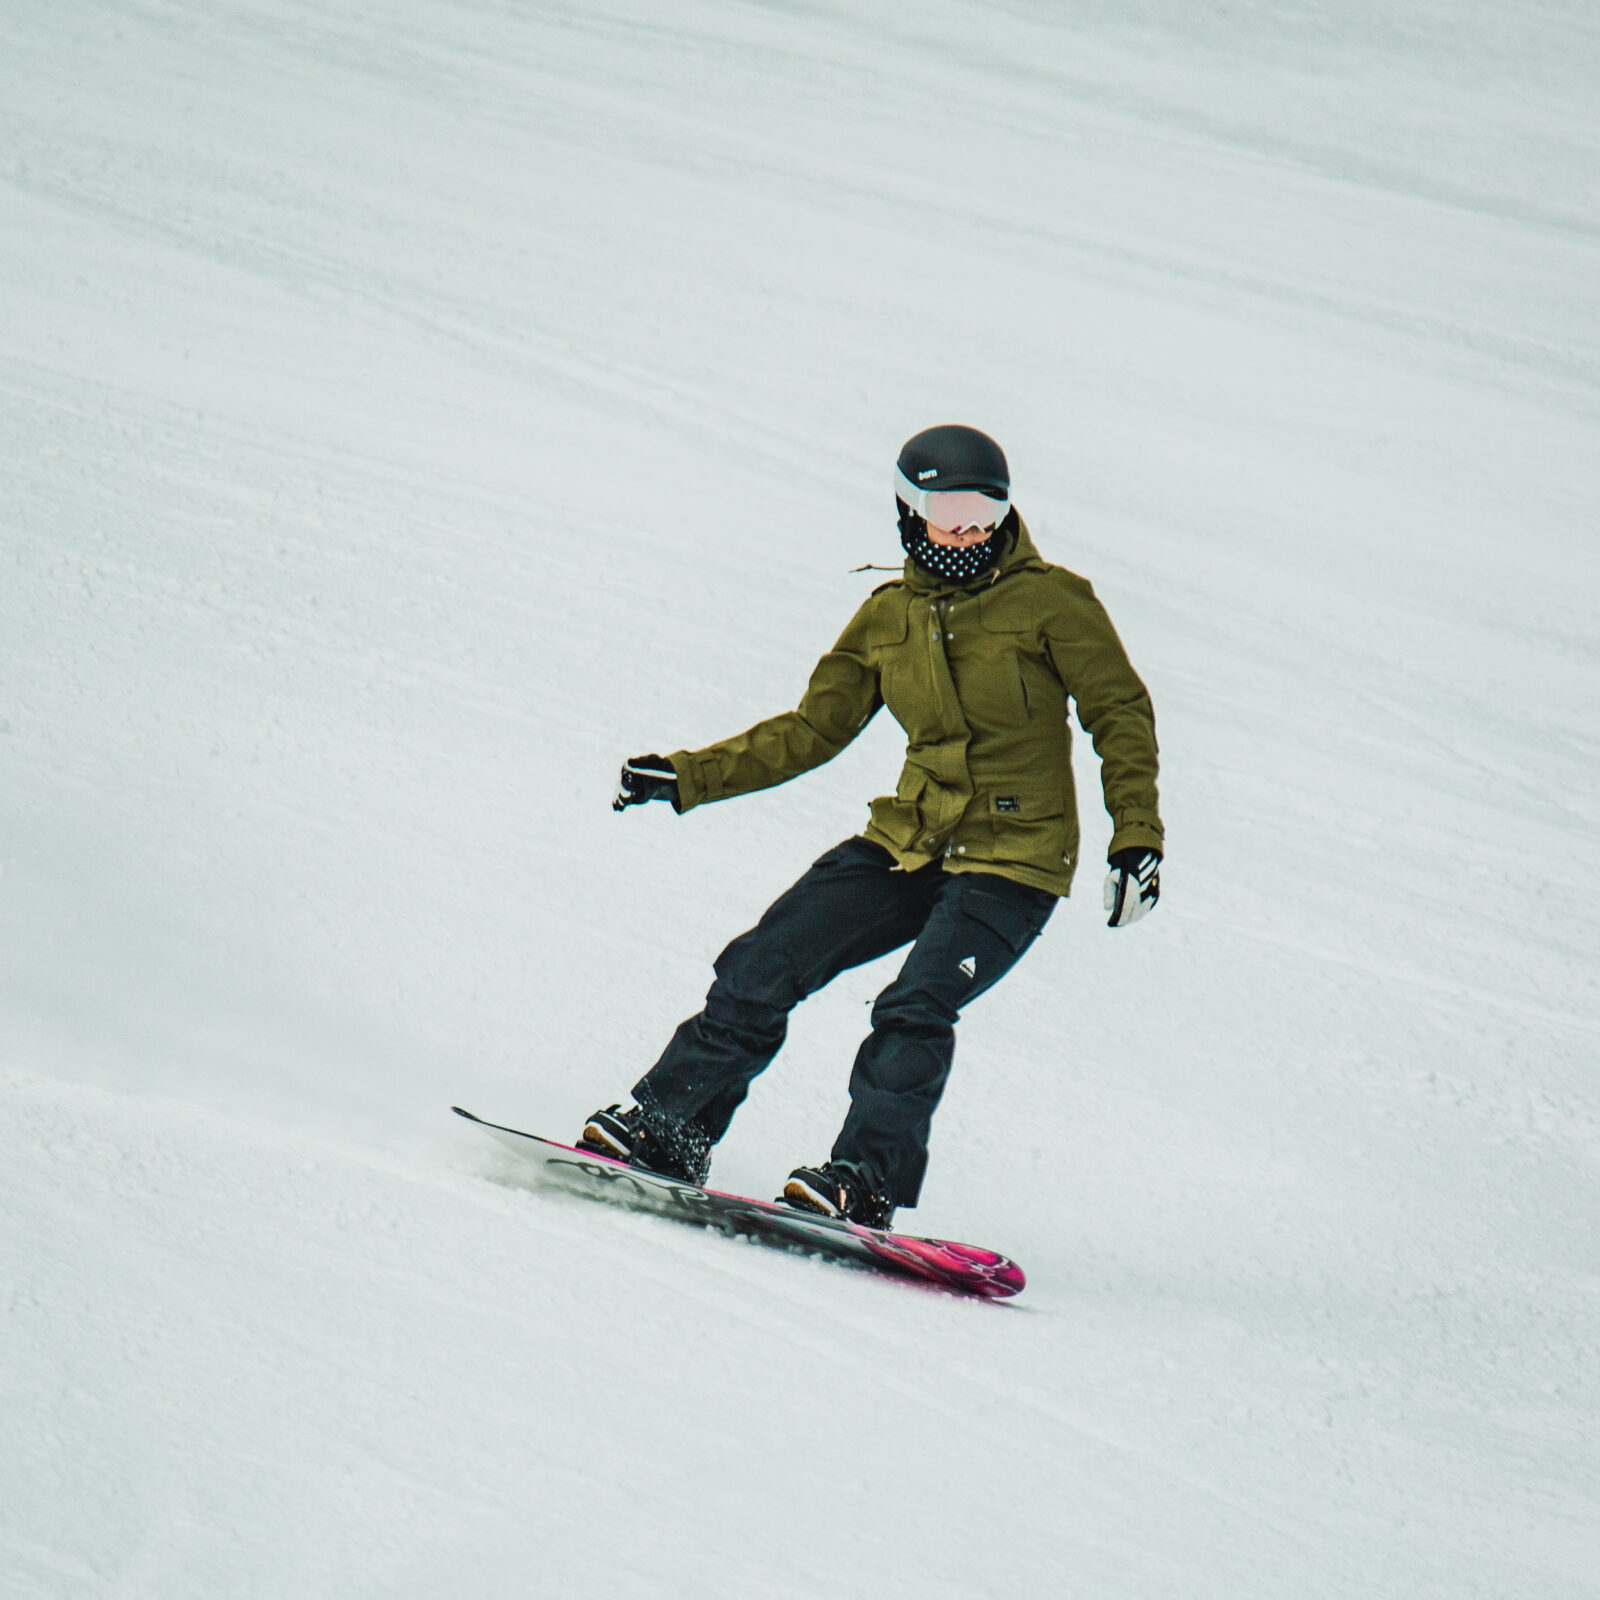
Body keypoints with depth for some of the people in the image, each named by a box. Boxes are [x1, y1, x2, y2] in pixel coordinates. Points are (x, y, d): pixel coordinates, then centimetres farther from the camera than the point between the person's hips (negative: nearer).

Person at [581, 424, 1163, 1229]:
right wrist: (689, 777, 8)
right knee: (762, 965, -6)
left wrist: (1136, 837, -13)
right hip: (910, 843, 5)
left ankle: (866, 1179, -19)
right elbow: (811, 730, 14)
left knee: (913, 1010, -24)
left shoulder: (1049, 601, -5)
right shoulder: (887, 617, 9)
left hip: (1013, 859, -5)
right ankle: (669, 1125, 0)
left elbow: (1121, 716, -3)